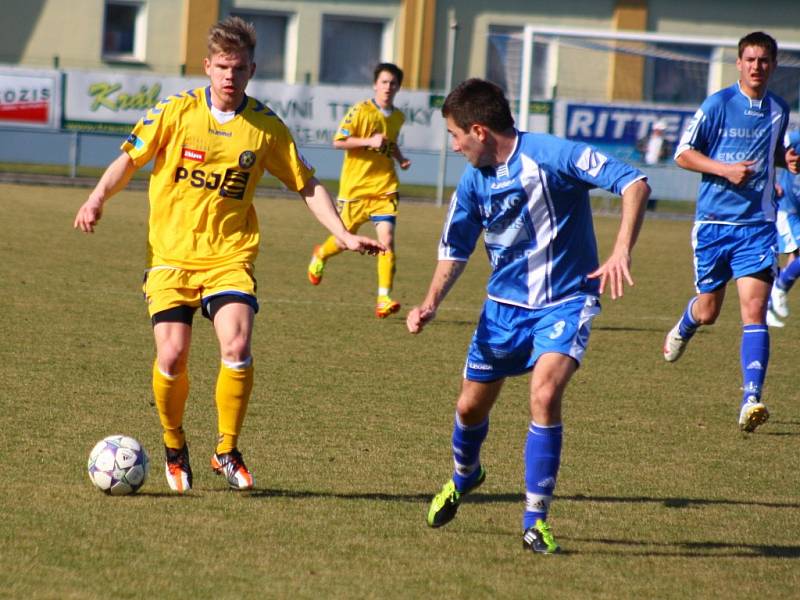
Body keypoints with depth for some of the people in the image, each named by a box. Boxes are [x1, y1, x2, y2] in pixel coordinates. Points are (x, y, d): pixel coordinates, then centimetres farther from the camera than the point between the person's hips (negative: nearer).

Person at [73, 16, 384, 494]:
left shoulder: (266, 127, 2)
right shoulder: (176, 112, -2)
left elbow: (307, 184, 10)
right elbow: (130, 160, 6)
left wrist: (343, 234, 1)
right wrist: (98, 200, -11)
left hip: (230, 256, 1)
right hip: (171, 253, 0)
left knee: (237, 347, -20)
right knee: (172, 355, -12)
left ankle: (228, 452, -1)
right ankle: (175, 449, 15)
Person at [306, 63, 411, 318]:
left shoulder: (398, 117, 10)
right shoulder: (361, 111, -9)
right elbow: (338, 141, -12)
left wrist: (400, 159, 10)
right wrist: (369, 142, -22)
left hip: (384, 187, 3)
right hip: (355, 185, -3)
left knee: (386, 239, -14)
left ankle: (384, 299, -14)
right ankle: (320, 255, 48)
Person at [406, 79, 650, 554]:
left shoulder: (552, 156, -20)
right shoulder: (474, 182, -1)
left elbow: (634, 184, -23)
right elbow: (455, 249, 11)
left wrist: (622, 254, -35)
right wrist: (431, 304, -6)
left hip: (565, 302, -6)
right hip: (505, 303, 6)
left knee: (545, 395, -26)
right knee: (471, 406, 12)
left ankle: (536, 521, -13)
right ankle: (464, 478, 47)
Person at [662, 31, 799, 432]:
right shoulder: (718, 104, -6)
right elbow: (683, 154, -4)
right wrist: (725, 169, -18)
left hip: (758, 224, 2)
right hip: (714, 222, -2)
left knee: (754, 309, -13)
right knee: (708, 311, 8)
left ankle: (751, 400, -18)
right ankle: (683, 328, 47)